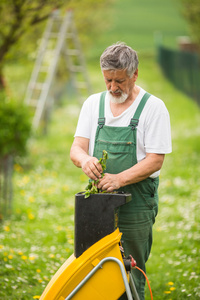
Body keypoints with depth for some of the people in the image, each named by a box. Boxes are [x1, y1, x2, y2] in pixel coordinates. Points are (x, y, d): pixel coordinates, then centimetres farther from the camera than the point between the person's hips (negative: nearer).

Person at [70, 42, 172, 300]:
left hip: (136, 203, -4)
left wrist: (120, 179, -23)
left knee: (131, 278, -3)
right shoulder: (93, 104, 10)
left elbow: (155, 160, -8)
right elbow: (76, 148, 6)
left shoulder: (153, 107, -3)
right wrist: (84, 159, -19)